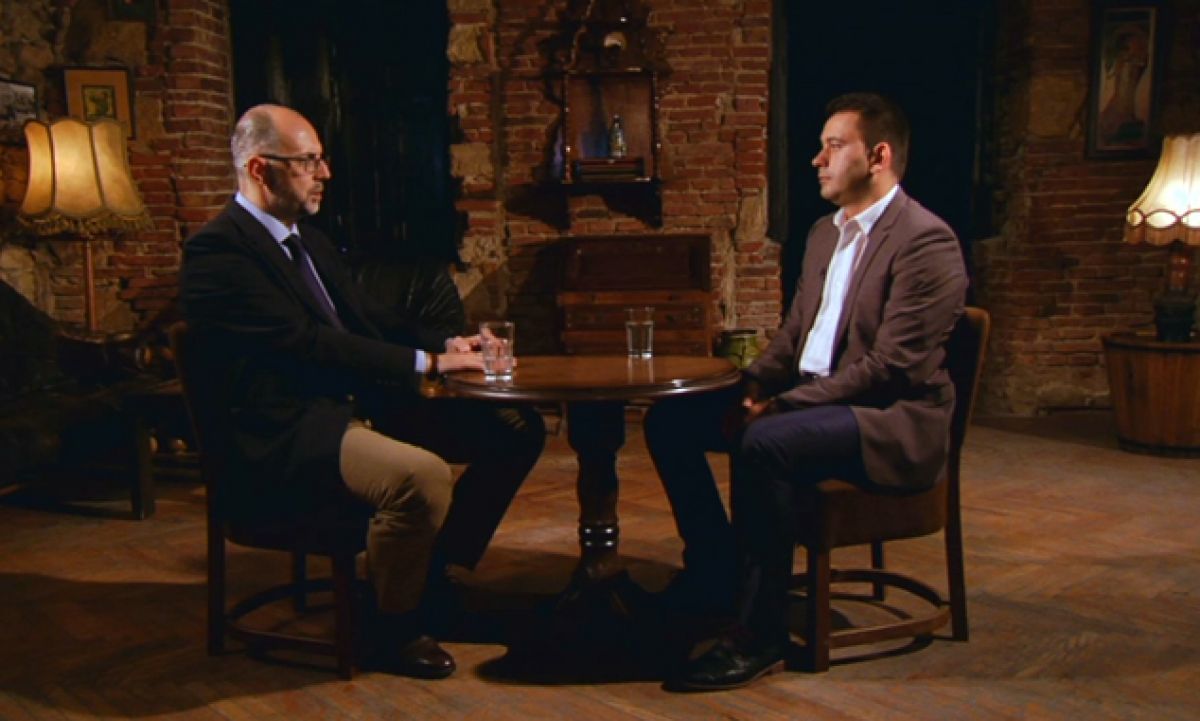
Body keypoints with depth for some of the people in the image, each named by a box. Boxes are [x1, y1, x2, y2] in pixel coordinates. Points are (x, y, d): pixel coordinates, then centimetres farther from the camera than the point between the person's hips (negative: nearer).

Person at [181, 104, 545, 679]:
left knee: (517, 429, 3)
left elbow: (367, 324, 21)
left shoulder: (310, 241, 19)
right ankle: (398, 628, -7)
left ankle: (438, 577, 14)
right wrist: (428, 362, -19)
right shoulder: (217, 251, -11)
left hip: (359, 406, 10)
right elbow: (308, 343, -20)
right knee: (421, 475, -36)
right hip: (286, 438, -9)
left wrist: (445, 346, 1)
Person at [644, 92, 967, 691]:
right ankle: (716, 573, 12)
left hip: (893, 421, -9)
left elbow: (890, 367, -21)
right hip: (807, 401, 9)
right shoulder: (825, 233, 14)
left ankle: (760, 635, -21)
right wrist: (753, 387, -1)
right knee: (669, 420, 0)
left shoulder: (926, 240, -14)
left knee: (764, 444, -36)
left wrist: (781, 405, -22)